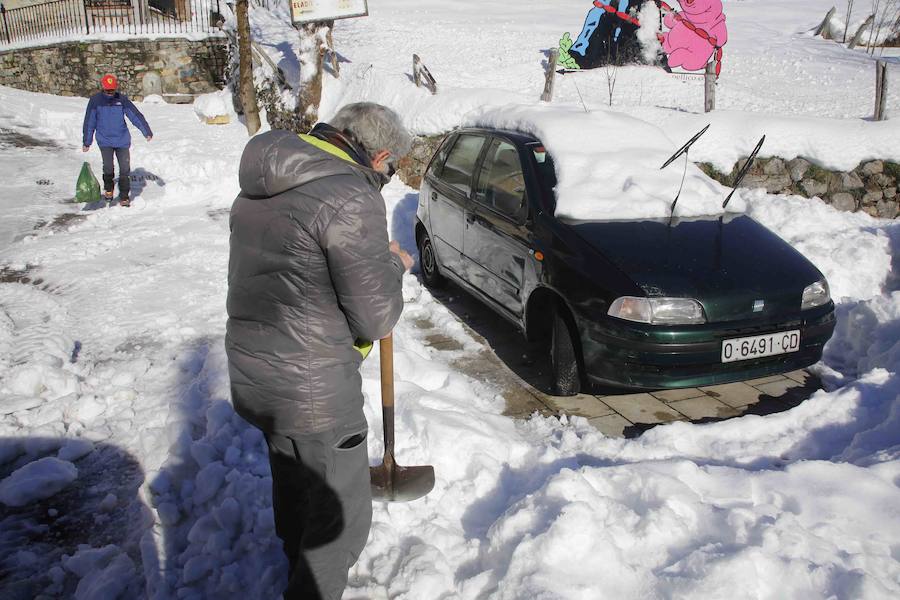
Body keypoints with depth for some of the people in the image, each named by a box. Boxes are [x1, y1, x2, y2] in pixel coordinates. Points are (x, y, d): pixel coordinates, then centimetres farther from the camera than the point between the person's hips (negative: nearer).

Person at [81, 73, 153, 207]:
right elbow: (89, 122, 5)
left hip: (122, 140, 1)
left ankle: (124, 197, 13)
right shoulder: (95, 100, -1)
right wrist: (86, 142, 8)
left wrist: (147, 132, -8)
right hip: (104, 140, -1)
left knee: (125, 169, -1)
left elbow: (136, 115, 0)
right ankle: (108, 190, 14)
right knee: (108, 167, -14)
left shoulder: (122, 99, 0)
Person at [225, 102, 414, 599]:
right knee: (343, 518, 10)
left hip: (249, 373, 9)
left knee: (293, 489, 30)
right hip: (312, 392, -9)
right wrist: (393, 267, 1)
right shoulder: (351, 196, -20)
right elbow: (376, 319, -18)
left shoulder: (259, 187, 7)